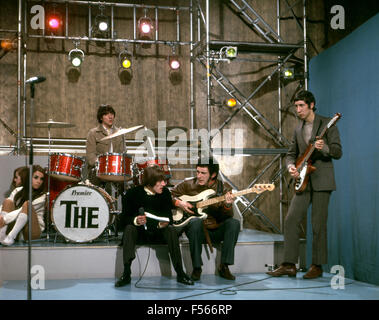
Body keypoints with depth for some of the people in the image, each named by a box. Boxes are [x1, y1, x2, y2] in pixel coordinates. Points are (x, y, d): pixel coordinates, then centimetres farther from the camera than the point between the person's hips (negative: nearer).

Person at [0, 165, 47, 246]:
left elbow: (22, 211, -17)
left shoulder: (42, 197, -5)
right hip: (15, 227, 4)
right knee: (7, 201, -12)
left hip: (34, 231, -4)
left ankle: (11, 237, -33)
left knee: (27, 204, -27)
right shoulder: (18, 191, 11)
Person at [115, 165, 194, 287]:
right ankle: (126, 274, -32)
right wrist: (136, 221, -33)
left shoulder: (165, 193, -6)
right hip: (139, 232, -1)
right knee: (129, 228, -32)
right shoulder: (132, 193, -13)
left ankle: (180, 273, -24)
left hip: (158, 232, 2)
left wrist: (164, 223, -27)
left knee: (171, 230, -27)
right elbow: (124, 218, -11)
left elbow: (169, 216, -3)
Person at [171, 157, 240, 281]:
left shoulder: (224, 188, 2)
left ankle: (224, 266, -19)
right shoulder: (188, 184, 2)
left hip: (215, 231, 2)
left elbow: (227, 217, -5)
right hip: (196, 229, -1)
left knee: (234, 223, -26)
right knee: (196, 222, -35)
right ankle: (196, 267, -23)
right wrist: (179, 203, -9)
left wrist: (227, 206, -27)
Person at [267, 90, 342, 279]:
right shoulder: (298, 129, 17)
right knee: (291, 220, -3)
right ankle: (289, 265, 1)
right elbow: (291, 154, 20)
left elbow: (338, 152, -6)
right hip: (303, 181, 6)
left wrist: (325, 148, -27)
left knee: (318, 224, -4)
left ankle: (317, 266, 6)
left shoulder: (327, 124, -1)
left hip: (322, 180, -6)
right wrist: (291, 166, -2)